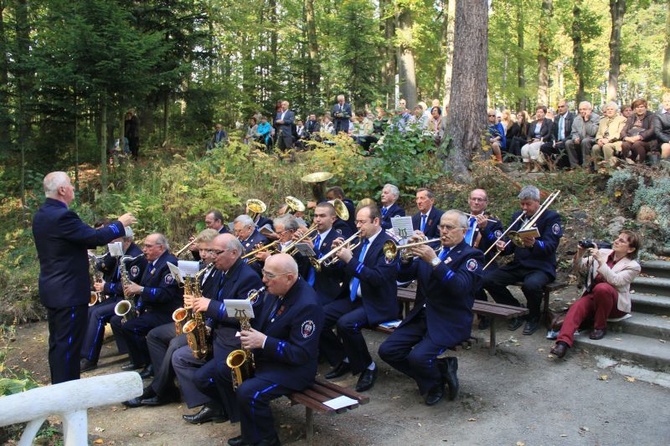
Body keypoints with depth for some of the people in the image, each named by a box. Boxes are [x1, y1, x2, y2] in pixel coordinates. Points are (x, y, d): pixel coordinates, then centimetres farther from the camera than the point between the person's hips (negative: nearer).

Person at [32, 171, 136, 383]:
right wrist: (120, 224, -6)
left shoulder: (41, 215, 9)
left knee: (58, 343, 17)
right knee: (68, 344, -2)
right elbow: (95, 238, -21)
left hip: (53, 290, 10)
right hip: (69, 292, -10)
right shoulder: (62, 215, -22)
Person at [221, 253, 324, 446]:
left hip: (294, 367, -10)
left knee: (248, 392, -25)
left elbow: (301, 354, -28)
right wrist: (250, 333, -6)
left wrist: (263, 342, -30)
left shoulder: (307, 306, -29)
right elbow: (264, 322, 15)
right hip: (265, 356, 10)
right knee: (226, 370, 9)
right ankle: (250, 429, 16)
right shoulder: (277, 290, -1)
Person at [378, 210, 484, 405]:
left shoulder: (471, 256, -4)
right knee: (387, 350, -8)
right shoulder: (431, 249, 13)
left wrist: (434, 261, -30)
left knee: (418, 357, -28)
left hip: (449, 322, -6)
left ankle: (436, 383, 7)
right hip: (421, 316, 6)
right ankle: (439, 370, 9)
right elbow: (403, 275, 9)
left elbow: (461, 287, -23)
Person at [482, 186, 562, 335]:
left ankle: (533, 317, -5)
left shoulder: (551, 217, -3)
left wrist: (534, 244, -36)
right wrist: (504, 247, -11)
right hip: (518, 265, 6)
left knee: (531, 285, -38)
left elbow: (551, 245, -15)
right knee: (487, 279, -15)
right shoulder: (517, 216, 14)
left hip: (541, 267, -6)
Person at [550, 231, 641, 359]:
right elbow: (580, 267, 7)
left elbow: (615, 281, -22)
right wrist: (580, 254, -13)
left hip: (616, 304, -3)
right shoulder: (603, 253, 8)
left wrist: (600, 261, -29)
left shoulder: (633, 266, -4)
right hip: (593, 297, 3)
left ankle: (600, 327, -16)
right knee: (577, 307, -30)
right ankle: (563, 343, -48)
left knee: (601, 288, -36)